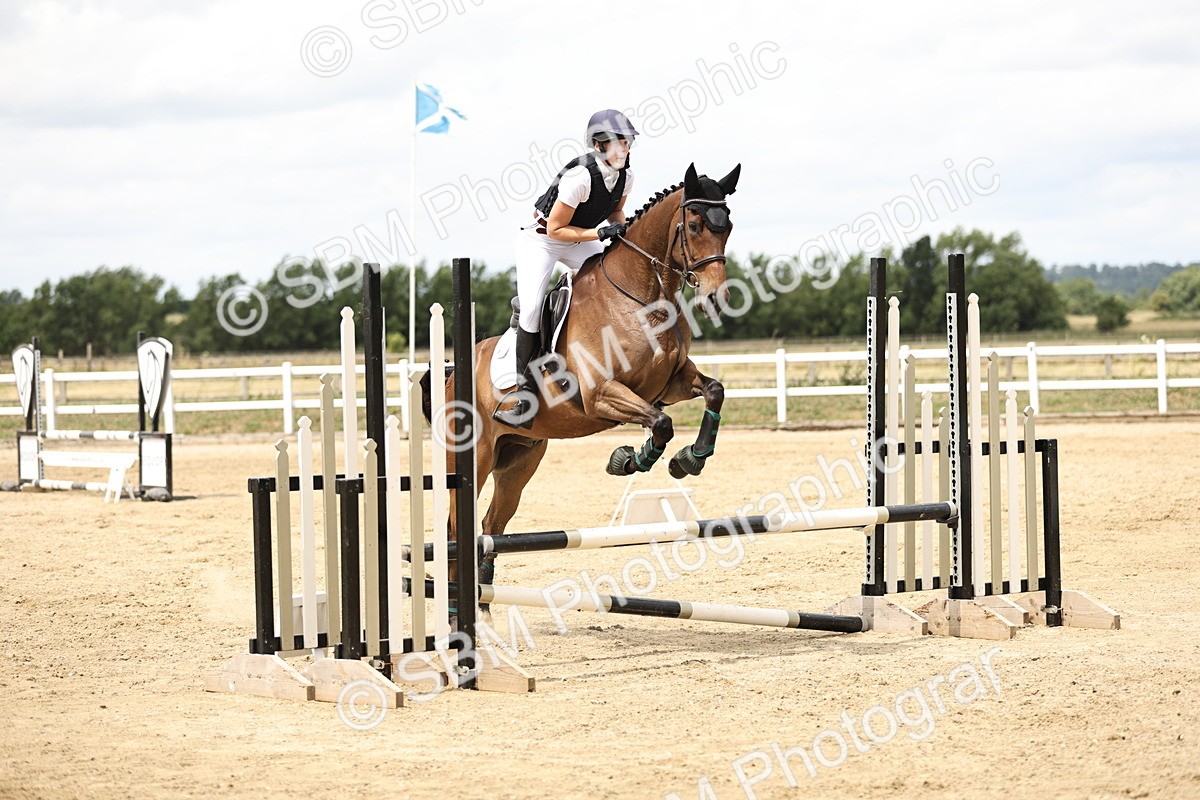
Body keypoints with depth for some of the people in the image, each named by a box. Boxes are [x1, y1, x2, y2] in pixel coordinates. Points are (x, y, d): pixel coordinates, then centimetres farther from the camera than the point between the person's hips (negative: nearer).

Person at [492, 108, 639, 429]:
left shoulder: (625, 177, -10)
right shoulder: (580, 176, -31)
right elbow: (556, 230, -25)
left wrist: (621, 228, -11)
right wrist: (599, 233, -32)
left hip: (579, 242, 7)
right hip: (541, 240, -7)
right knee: (532, 309, -20)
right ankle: (525, 389, -11)